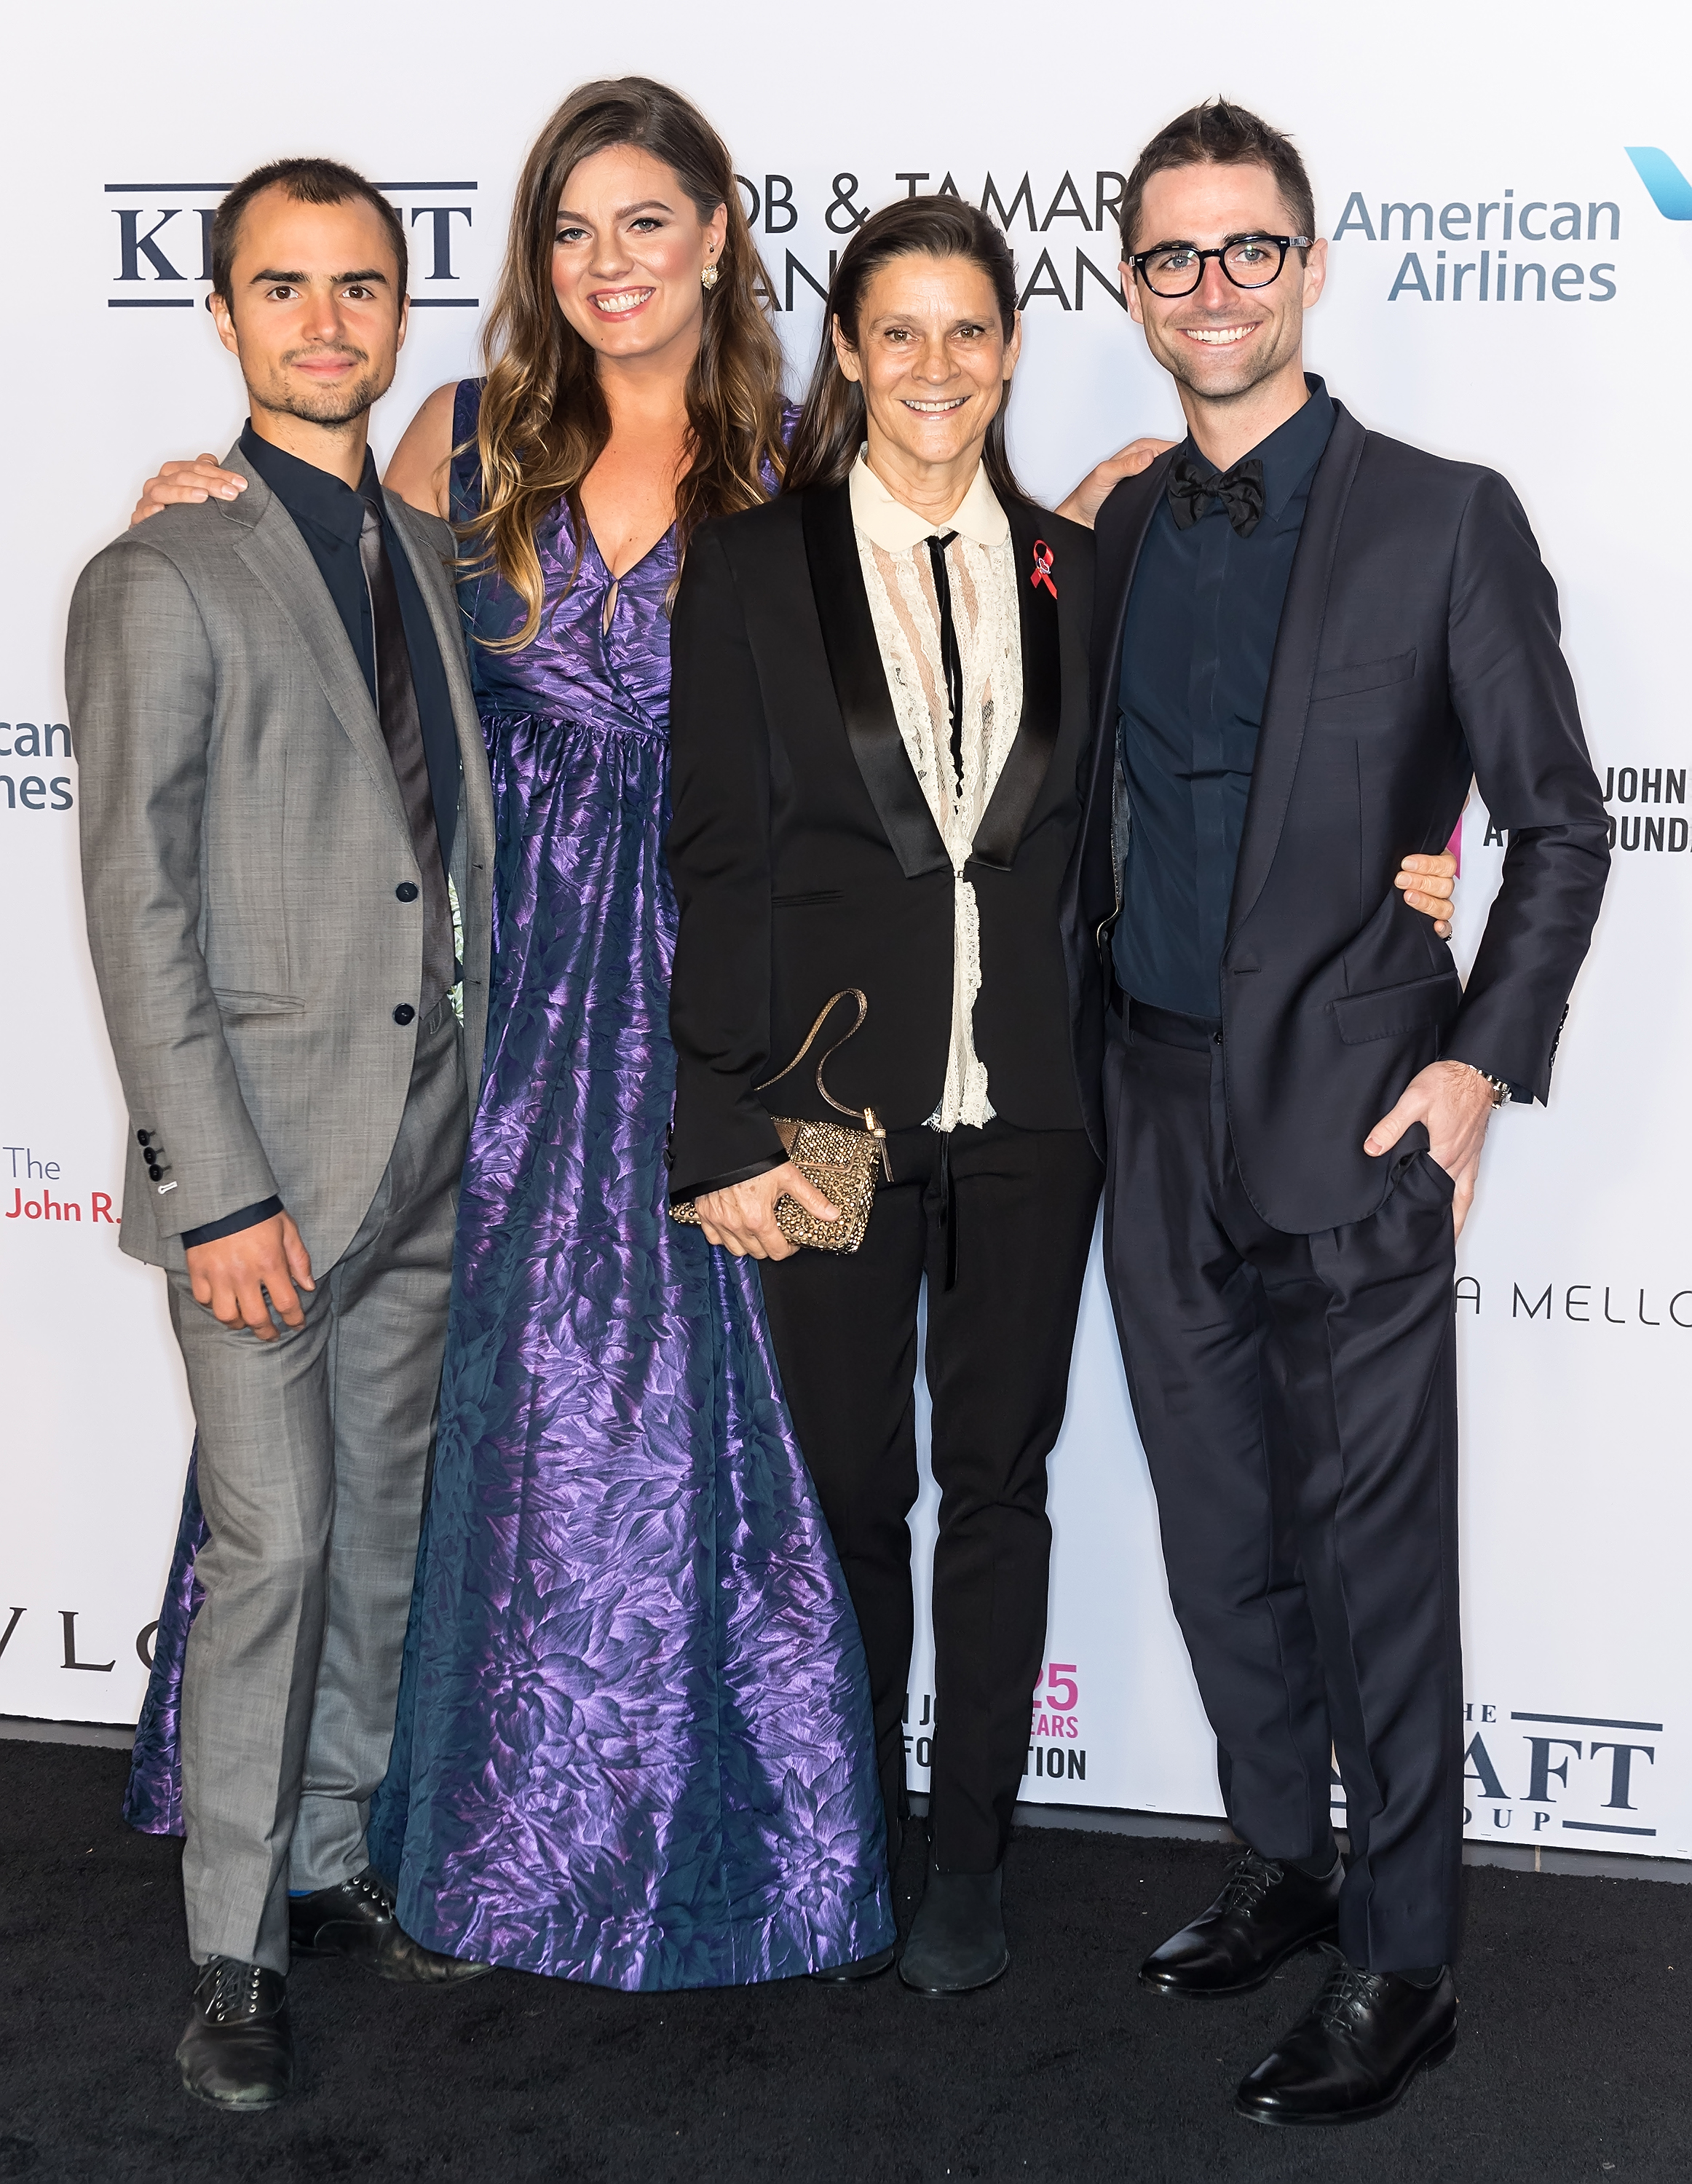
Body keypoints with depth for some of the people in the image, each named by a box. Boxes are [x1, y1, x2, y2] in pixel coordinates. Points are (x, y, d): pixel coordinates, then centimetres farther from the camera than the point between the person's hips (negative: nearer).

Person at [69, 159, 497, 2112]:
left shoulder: (435, 557, 13)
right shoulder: (163, 579, -6)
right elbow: (136, 911, -11)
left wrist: (492, 1100, 11)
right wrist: (217, 1187, -16)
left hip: (424, 1143, 6)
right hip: (263, 1144, -6)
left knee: (381, 1535, 13)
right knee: (273, 1543, -4)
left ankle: (327, 1866, 29)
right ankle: (232, 1952, 11)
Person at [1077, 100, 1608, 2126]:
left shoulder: (1444, 518, -3)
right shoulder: (1113, 534, 11)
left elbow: (1558, 822, -2)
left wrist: (1486, 1059, -12)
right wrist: (1084, 1053, 8)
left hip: (1351, 1117, -5)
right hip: (1158, 1110, 5)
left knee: (1375, 1551, 1)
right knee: (1219, 1537, 14)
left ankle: (1401, 1960, 16)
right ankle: (1283, 1866, 33)